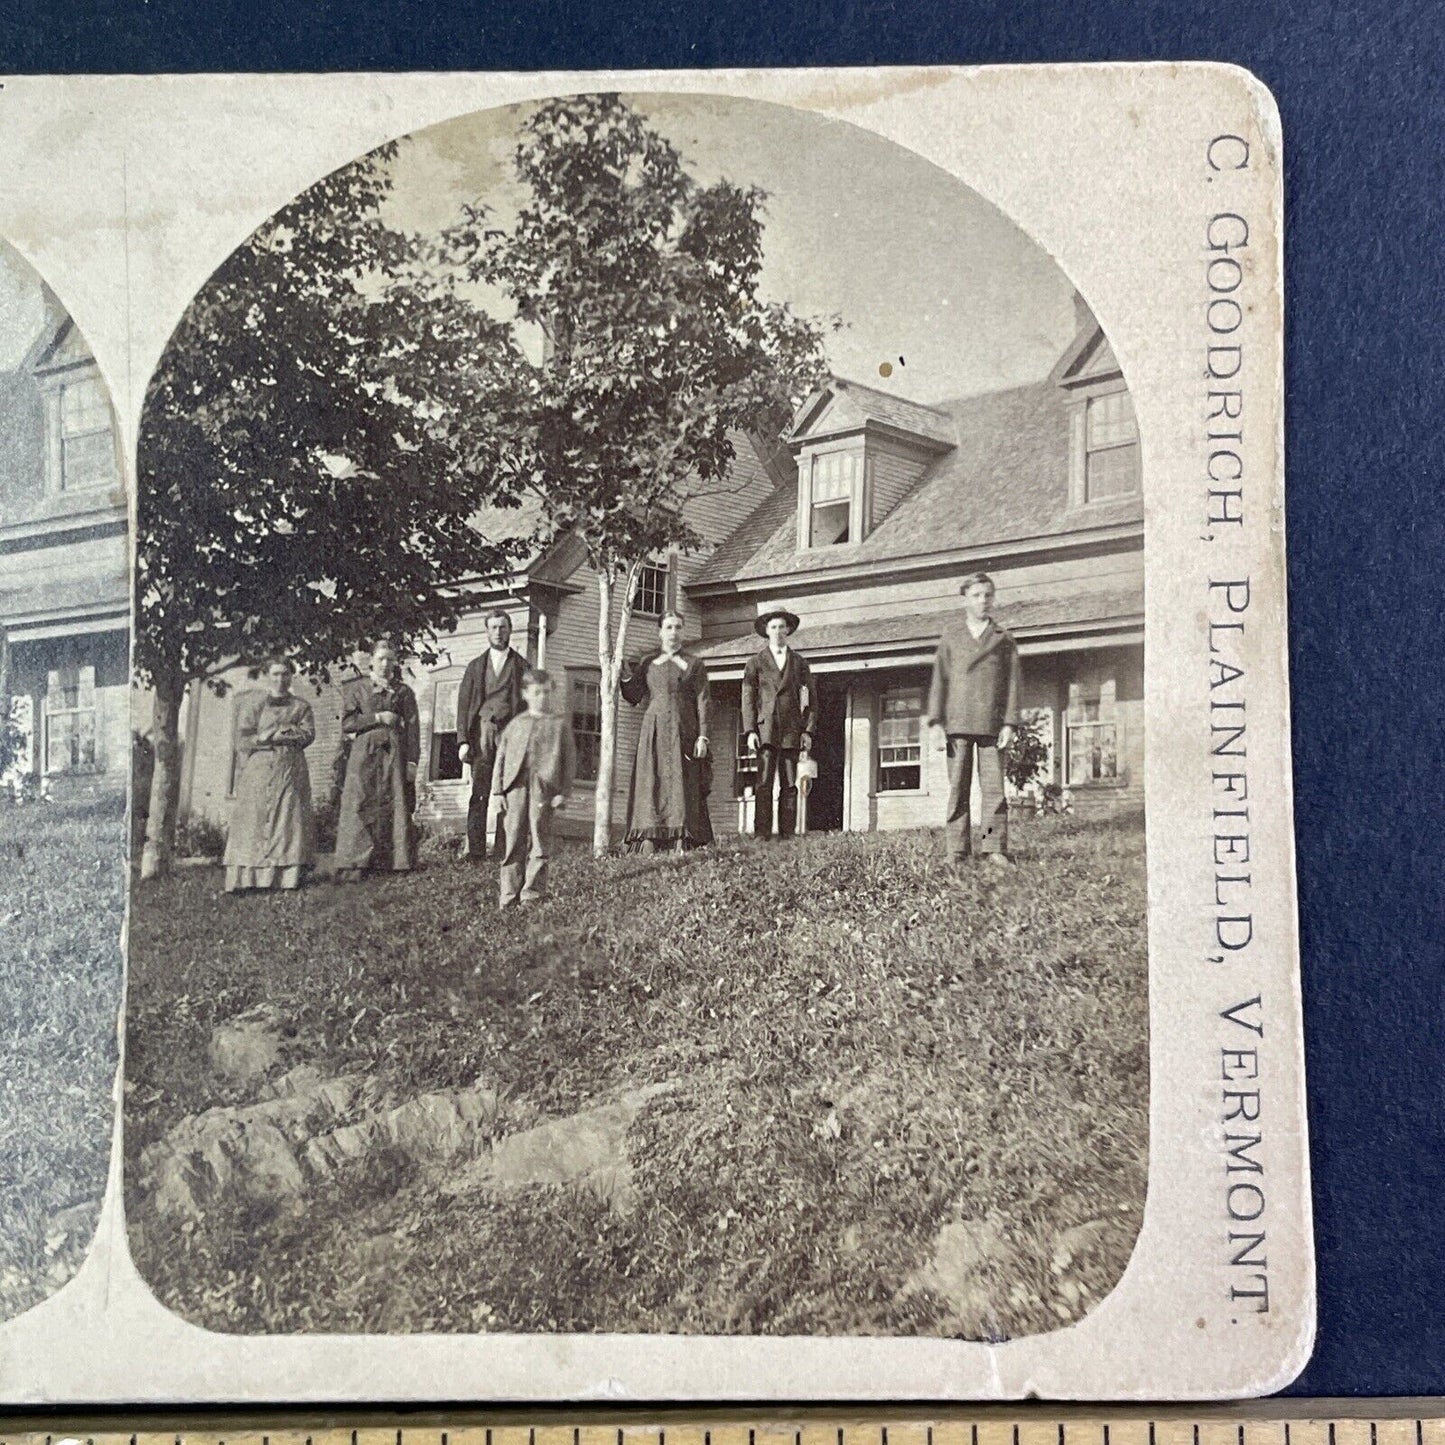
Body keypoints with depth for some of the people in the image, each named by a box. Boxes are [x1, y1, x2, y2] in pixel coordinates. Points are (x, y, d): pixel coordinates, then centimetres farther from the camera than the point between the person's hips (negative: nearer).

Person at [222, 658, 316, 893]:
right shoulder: (251, 703, 15)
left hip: (290, 771, 1)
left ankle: (288, 877, -13)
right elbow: (244, 736, 3)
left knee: (288, 819, -9)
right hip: (257, 769, -1)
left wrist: (269, 735, -5)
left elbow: (308, 734, 2)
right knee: (252, 820, -9)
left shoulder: (301, 706, 17)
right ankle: (246, 879, -14)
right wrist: (288, 732, -2)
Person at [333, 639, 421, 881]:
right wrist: (378, 718, -7)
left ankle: (395, 862, -6)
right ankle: (353, 865, -15)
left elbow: (412, 727, 8)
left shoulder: (403, 692, 14)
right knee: (360, 808, -10)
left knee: (394, 807, -6)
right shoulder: (355, 688, 12)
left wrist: (412, 761, -2)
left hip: (394, 753, 1)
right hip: (363, 754, -1)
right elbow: (346, 723, 2)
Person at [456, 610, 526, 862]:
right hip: (481, 733, 1)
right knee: (478, 794, -4)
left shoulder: (521, 666, 13)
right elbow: (463, 704, 11)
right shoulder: (476, 666, 18)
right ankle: (475, 849, -4)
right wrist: (463, 740, 0)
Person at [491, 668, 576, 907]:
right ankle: (510, 894, 10)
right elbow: (501, 758, 12)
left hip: (544, 789, -2)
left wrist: (563, 792, -4)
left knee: (539, 843, 2)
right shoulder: (515, 724, 12)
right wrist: (498, 791, 4)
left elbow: (570, 760, 4)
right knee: (513, 841, 4)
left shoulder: (559, 726, 6)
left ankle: (533, 893, 10)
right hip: (516, 788, 2)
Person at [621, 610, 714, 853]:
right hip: (653, 730, 1)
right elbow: (634, 697, 11)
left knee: (681, 785, -6)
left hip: (683, 731, -1)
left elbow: (703, 702, 4)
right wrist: (625, 675, -5)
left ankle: (681, 844, -10)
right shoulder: (647, 664, 15)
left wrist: (702, 736, -6)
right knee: (650, 783, -7)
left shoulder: (694, 665, 11)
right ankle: (648, 842, -10)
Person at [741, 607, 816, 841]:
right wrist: (750, 731, -5)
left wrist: (808, 731, 2)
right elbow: (748, 699, 6)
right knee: (764, 783, -9)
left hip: (791, 730, 2)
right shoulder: (756, 662, 11)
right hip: (765, 729, -1)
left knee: (789, 785, -1)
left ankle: (787, 833, 0)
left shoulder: (799, 662, 15)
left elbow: (810, 699, 13)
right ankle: (762, 833, -11)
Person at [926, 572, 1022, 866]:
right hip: (957, 723, 0)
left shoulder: (1003, 640, 13)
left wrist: (1010, 724, -3)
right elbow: (939, 681, 9)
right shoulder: (950, 637, 14)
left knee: (994, 787, -6)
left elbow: (1012, 683, 8)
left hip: (992, 725, 0)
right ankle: (957, 852, 0)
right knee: (957, 789, -1)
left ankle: (995, 849, -4)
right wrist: (936, 722, -1)